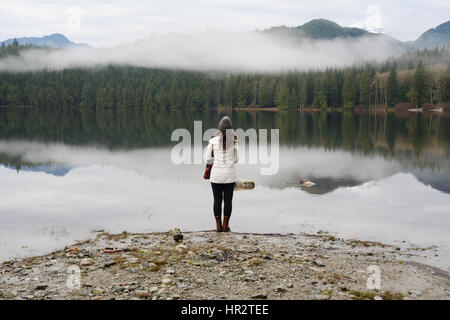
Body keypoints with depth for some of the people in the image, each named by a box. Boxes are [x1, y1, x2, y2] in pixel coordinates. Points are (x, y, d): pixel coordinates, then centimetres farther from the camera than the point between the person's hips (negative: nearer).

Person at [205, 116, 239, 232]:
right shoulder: (234, 140, -5)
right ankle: (225, 225, 9)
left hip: (216, 174, 0)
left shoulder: (213, 140, -5)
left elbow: (208, 159, -3)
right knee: (228, 200, 9)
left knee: (217, 200, 9)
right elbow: (236, 159, 3)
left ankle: (218, 225, 10)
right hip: (229, 174, 0)